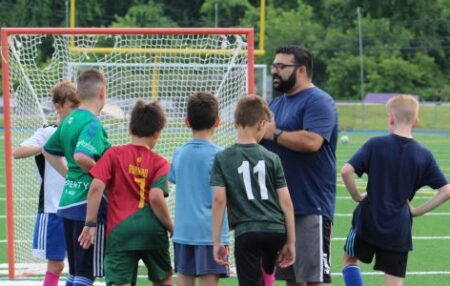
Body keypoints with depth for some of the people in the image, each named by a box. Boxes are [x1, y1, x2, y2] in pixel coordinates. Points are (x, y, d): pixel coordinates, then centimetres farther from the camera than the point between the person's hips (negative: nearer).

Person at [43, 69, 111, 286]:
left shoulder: (70, 120, 12)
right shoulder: (92, 123, -15)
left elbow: (48, 151, 26)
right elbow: (81, 156, -31)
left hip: (68, 201, 9)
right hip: (88, 203, -9)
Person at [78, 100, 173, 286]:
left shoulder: (114, 154, 4)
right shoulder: (159, 163, 3)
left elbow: (96, 188, -6)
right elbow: (156, 197, -11)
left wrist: (90, 224, -2)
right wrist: (172, 228, 0)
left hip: (120, 229, -1)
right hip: (152, 229, 1)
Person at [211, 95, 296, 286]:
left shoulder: (223, 159, 2)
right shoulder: (272, 159, 6)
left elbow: (219, 200, -5)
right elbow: (286, 201, 5)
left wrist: (216, 241, 1)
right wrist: (291, 241, 11)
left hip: (246, 233, -3)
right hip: (276, 231, 3)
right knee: (267, 270, 35)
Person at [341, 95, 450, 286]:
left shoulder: (375, 145, -8)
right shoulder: (424, 156, -1)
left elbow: (346, 171, -16)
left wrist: (357, 196, 0)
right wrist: (418, 211, 3)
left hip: (368, 222, -1)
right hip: (399, 231, 1)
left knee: (350, 258, 26)